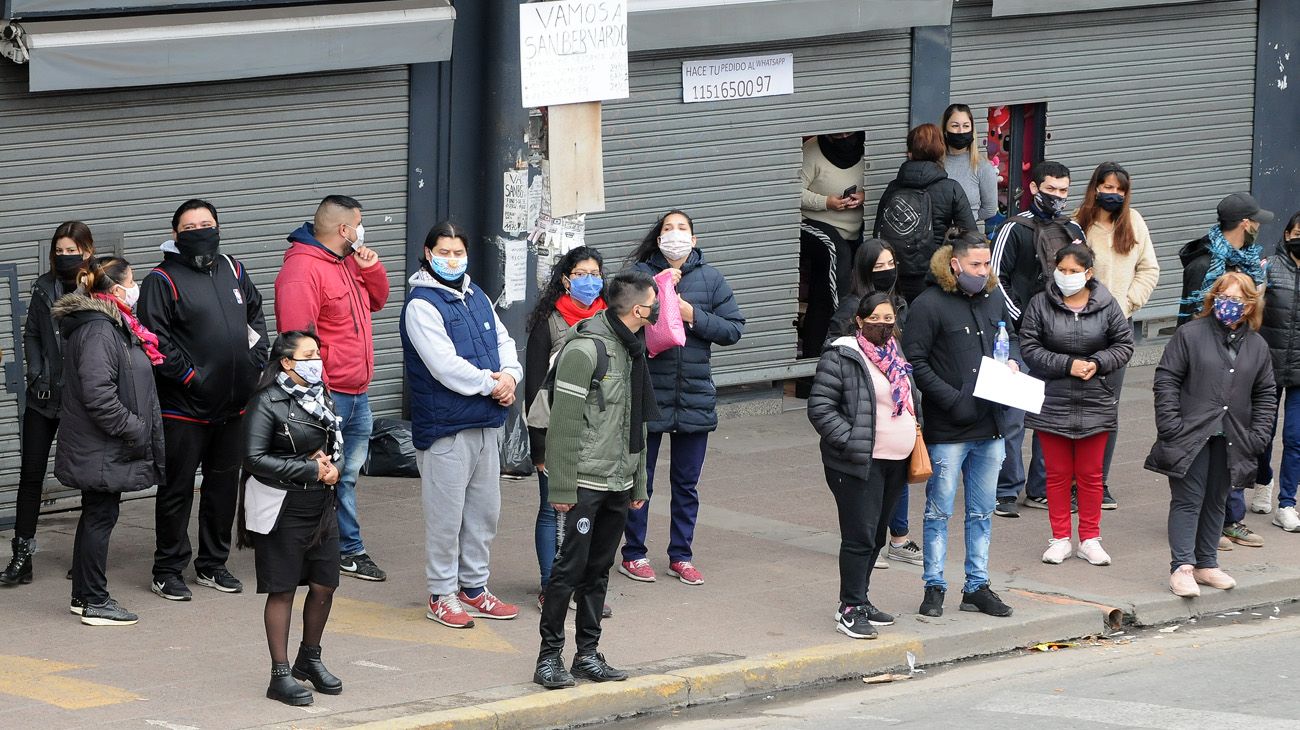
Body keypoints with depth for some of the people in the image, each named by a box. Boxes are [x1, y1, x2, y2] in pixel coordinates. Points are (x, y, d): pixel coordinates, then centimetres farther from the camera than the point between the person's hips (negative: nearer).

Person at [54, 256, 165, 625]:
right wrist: (134, 428, -20)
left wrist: (137, 428, 17)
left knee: (96, 517, 16)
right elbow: (98, 394, -27)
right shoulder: (99, 331, -20)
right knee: (100, 516, -4)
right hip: (101, 452, -11)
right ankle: (95, 603, 2)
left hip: (100, 451, 11)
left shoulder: (112, 325, 14)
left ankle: (84, 595, 24)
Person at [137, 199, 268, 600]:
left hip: (233, 404, 6)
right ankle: (167, 571, 8)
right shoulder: (162, 280, -9)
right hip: (184, 407, -6)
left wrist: (254, 364, 9)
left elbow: (256, 318, 22)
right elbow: (155, 339, -15)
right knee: (176, 489, 0)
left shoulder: (234, 273, 11)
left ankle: (213, 564, 25)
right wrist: (189, 376, -17)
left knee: (224, 485, 13)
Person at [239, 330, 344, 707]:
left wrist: (332, 465, -4)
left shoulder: (320, 396, 10)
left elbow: (337, 444, 20)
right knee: (282, 590, 0)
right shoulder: (267, 403, -12)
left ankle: (310, 660, 30)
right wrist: (310, 470, -18)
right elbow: (255, 459, -18)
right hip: (282, 508, -7)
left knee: (324, 585, 9)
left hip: (321, 505, 7)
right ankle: (280, 675, 6)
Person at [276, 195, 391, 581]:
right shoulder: (302, 270, -17)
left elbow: (377, 300, 27)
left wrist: (371, 268, 6)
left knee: (346, 475, 16)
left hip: (357, 395, 10)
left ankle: (349, 549, 22)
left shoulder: (347, 262, 14)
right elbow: (297, 337, -21)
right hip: (327, 395, -10)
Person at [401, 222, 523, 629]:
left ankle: (474, 587, 25)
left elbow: (503, 342, 16)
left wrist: (510, 374, -5)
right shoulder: (422, 305, -13)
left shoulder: (476, 298, 13)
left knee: (485, 510, 14)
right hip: (445, 426, -8)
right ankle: (442, 595, 8)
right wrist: (491, 383, -13)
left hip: (486, 423, 8)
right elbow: (445, 366, -20)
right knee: (446, 514, -1)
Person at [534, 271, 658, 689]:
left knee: (598, 570, 11)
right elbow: (564, 423, -17)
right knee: (571, 566, -7)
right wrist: (562, 487, -18)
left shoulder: (631, 350, 14)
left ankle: (588, 654, 16)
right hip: (586, 482, -8)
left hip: (618, 484, 8)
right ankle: (549, 657, 0)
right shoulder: (586, 349, -14)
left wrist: (639, 483, 19)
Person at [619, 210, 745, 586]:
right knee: (639, 479, 6)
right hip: (648, 392, -2)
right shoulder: (641, 273, -3)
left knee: (687, 482, 11)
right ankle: (633, 555, 17)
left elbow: (733, 329, -1)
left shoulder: (711, 279, 3)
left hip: (695, 394, 3)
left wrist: (693, 315, -12)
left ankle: (681, 556, 21)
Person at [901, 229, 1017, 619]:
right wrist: (953, 399, -19)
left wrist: (1012, 361, 4)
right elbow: (915, 361, -14)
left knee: (982, 512, 12)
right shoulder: (929, 305, -11)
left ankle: (977, 586, 20)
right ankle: (934, 587, 10)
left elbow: (1011, 337, 26)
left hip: (990, 428, 6)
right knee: (939, 511, 1)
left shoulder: (994, 299, 9)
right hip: (947, 430, -6)